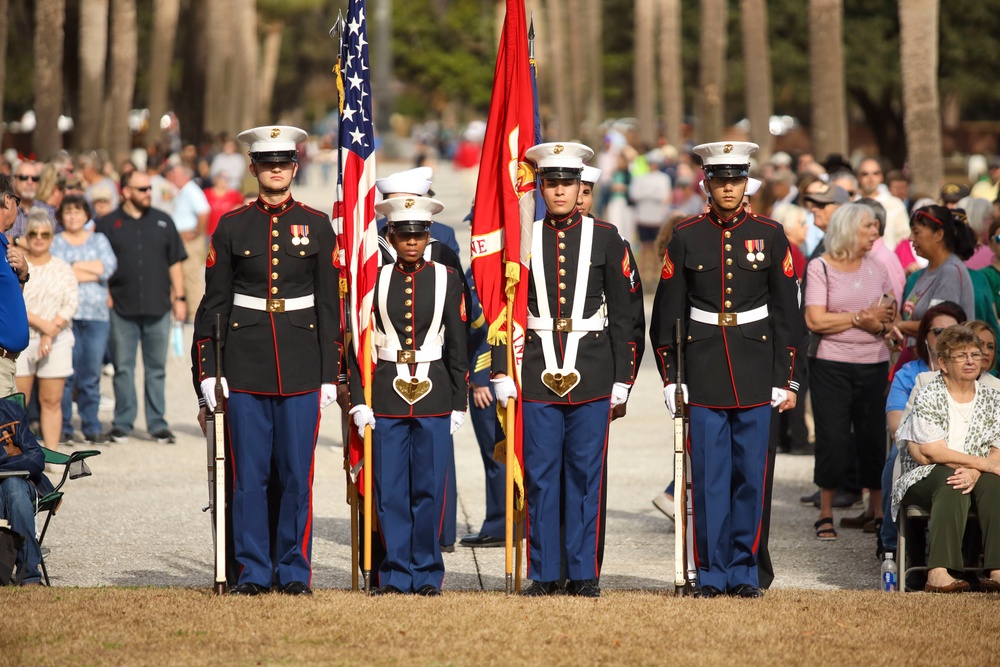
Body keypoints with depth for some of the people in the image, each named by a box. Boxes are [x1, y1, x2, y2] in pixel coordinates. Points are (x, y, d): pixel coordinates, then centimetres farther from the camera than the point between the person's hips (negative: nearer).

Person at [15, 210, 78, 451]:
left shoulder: (63, 269, 11)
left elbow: (72, 303, 1)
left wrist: (50, 333, -11)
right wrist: (41, 323, -15)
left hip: (57, 341, 2)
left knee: (52, 401, 0)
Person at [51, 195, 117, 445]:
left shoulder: (99, 240, 17)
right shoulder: (55, 242, 9)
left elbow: (109, 265, 0)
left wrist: (75, 266, -5)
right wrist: (94, 272, -4)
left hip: (97, 314, 2)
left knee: (91, 375, 2)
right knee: (65, 374, -7)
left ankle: (92, 428, 9)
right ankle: (62, 429, -1)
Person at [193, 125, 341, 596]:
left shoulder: (317, 226, 5)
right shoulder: (232, 227, 5)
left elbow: (330, 305, 6)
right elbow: (213, 304, 5)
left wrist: (330, 375, 0)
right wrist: (207, 371, -1)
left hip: (302, 368, 0)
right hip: (245, 367, 0)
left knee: (297, 474, 1)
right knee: (249, 474, 1)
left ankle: (294, 571, 8)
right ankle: (252, 572, 8)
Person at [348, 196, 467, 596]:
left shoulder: (447, 280, 4)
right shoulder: (373, 280, 3)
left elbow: (458, 347, 6)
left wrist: (459, 404, 2)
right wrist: (358, 401, -3)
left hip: (434, 396, 0)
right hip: (387, 395, 0)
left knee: (429, 488, 1)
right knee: (390, 489, 1)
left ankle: (426, 574, 9)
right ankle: (396, 574, 8)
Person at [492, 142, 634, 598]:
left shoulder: (605, 237, 4)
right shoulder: (523, 238, 5)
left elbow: (622, 313, 5)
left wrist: (621, 377, 1)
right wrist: (501, 373, -2)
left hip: (591, 371, 0)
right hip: (538, 372, 0)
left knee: (585, 473, 2)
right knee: (540, 474, 1)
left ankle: (583, 573, 8)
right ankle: (543, 573, 8)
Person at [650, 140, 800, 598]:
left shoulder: (770, 236, 4)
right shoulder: (686, 237, 3)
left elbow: (786, 314, 6)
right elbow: (667, 312, 5)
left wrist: (785, 380, 1)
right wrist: (670, 379, 0)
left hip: (755, 370, 1)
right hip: (703, 372, 0)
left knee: (750, 475, 2)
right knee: (709, 475, 0)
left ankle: (743, 572, 10)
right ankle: (712, 573, 5)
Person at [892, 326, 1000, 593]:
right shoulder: (928, 398, -2)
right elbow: (931, 452, -12)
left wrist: (974, 472, -24)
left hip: (977, 479, 3)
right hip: (923, 480, -3)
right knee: (950, 482, -36)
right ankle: (939, 573, -49)